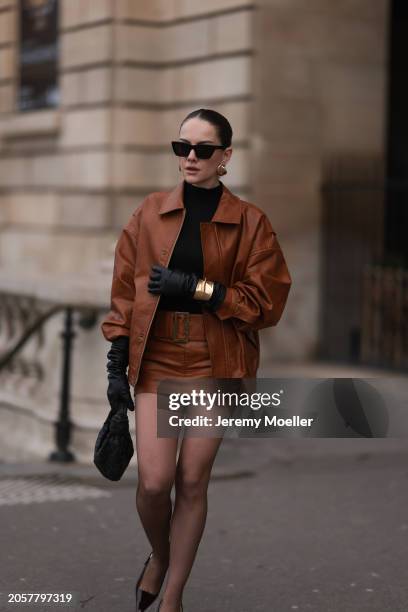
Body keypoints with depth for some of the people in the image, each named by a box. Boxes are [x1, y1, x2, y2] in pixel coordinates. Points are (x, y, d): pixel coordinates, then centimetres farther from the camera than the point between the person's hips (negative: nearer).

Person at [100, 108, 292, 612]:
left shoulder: (250, 223, -2)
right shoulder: (150, 214, 4)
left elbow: (267, 301, -5)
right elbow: (125, 294, 6)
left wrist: (197, 289, -14)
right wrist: (117, 365, 2)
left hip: (217, 366, -1)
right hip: (157, 361, 1)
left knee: (192, 481, 2)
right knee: (154, 482, -9)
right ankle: (159, 557, 24)